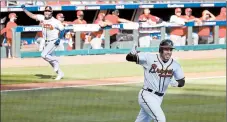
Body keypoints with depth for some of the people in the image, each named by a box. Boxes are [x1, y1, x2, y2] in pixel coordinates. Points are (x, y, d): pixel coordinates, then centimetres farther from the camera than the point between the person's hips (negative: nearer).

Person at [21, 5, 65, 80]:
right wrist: (24, 9, -11)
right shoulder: (42, 18, -1)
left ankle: (55, 61, 2)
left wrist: (59, 39, -17)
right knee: (49, 57, 11)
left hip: (54, 42, -7)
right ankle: (60, 74, 22)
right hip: (47, 42, 7)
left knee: (44, 55, -21)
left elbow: (62, 29, -7)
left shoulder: (55, 21, -15)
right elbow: (32, 15, -1)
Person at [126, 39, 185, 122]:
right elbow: (129, 58, -14)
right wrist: (132, 53, -38)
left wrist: (176, 83, -17)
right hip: (147, 95, -6)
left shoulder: (174, 65, -1)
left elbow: (182, 81, 7)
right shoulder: (149, 58, -13)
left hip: (159, 98, 6)